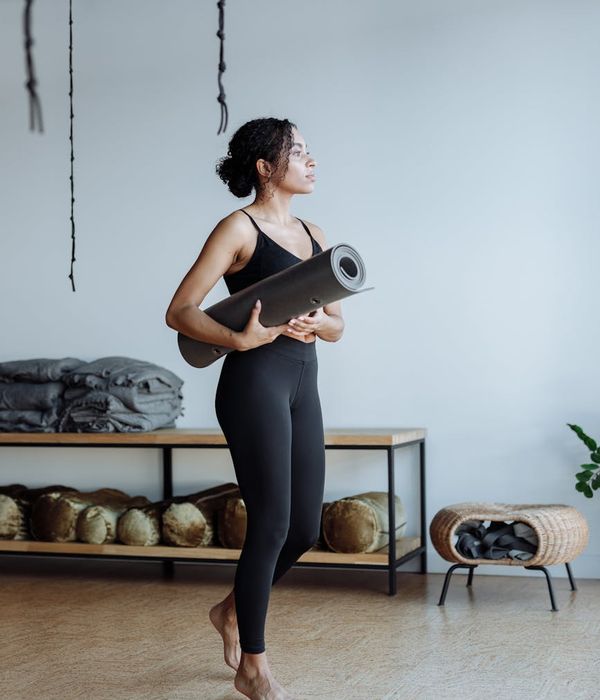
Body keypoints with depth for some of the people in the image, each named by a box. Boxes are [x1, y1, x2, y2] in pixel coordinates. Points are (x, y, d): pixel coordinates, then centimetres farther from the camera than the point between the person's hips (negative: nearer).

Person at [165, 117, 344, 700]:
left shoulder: (312, 233, 15)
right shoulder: (239, 228, -5)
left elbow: (337, 323, 16)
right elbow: (179, 311, -11)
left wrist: (314, 324, -7)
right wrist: (238, 339, -27)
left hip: (302, 385, 7)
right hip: (256, 383, -7)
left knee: (305, 529, 9)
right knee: (271, 525, -5)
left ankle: (233, 610, 35)